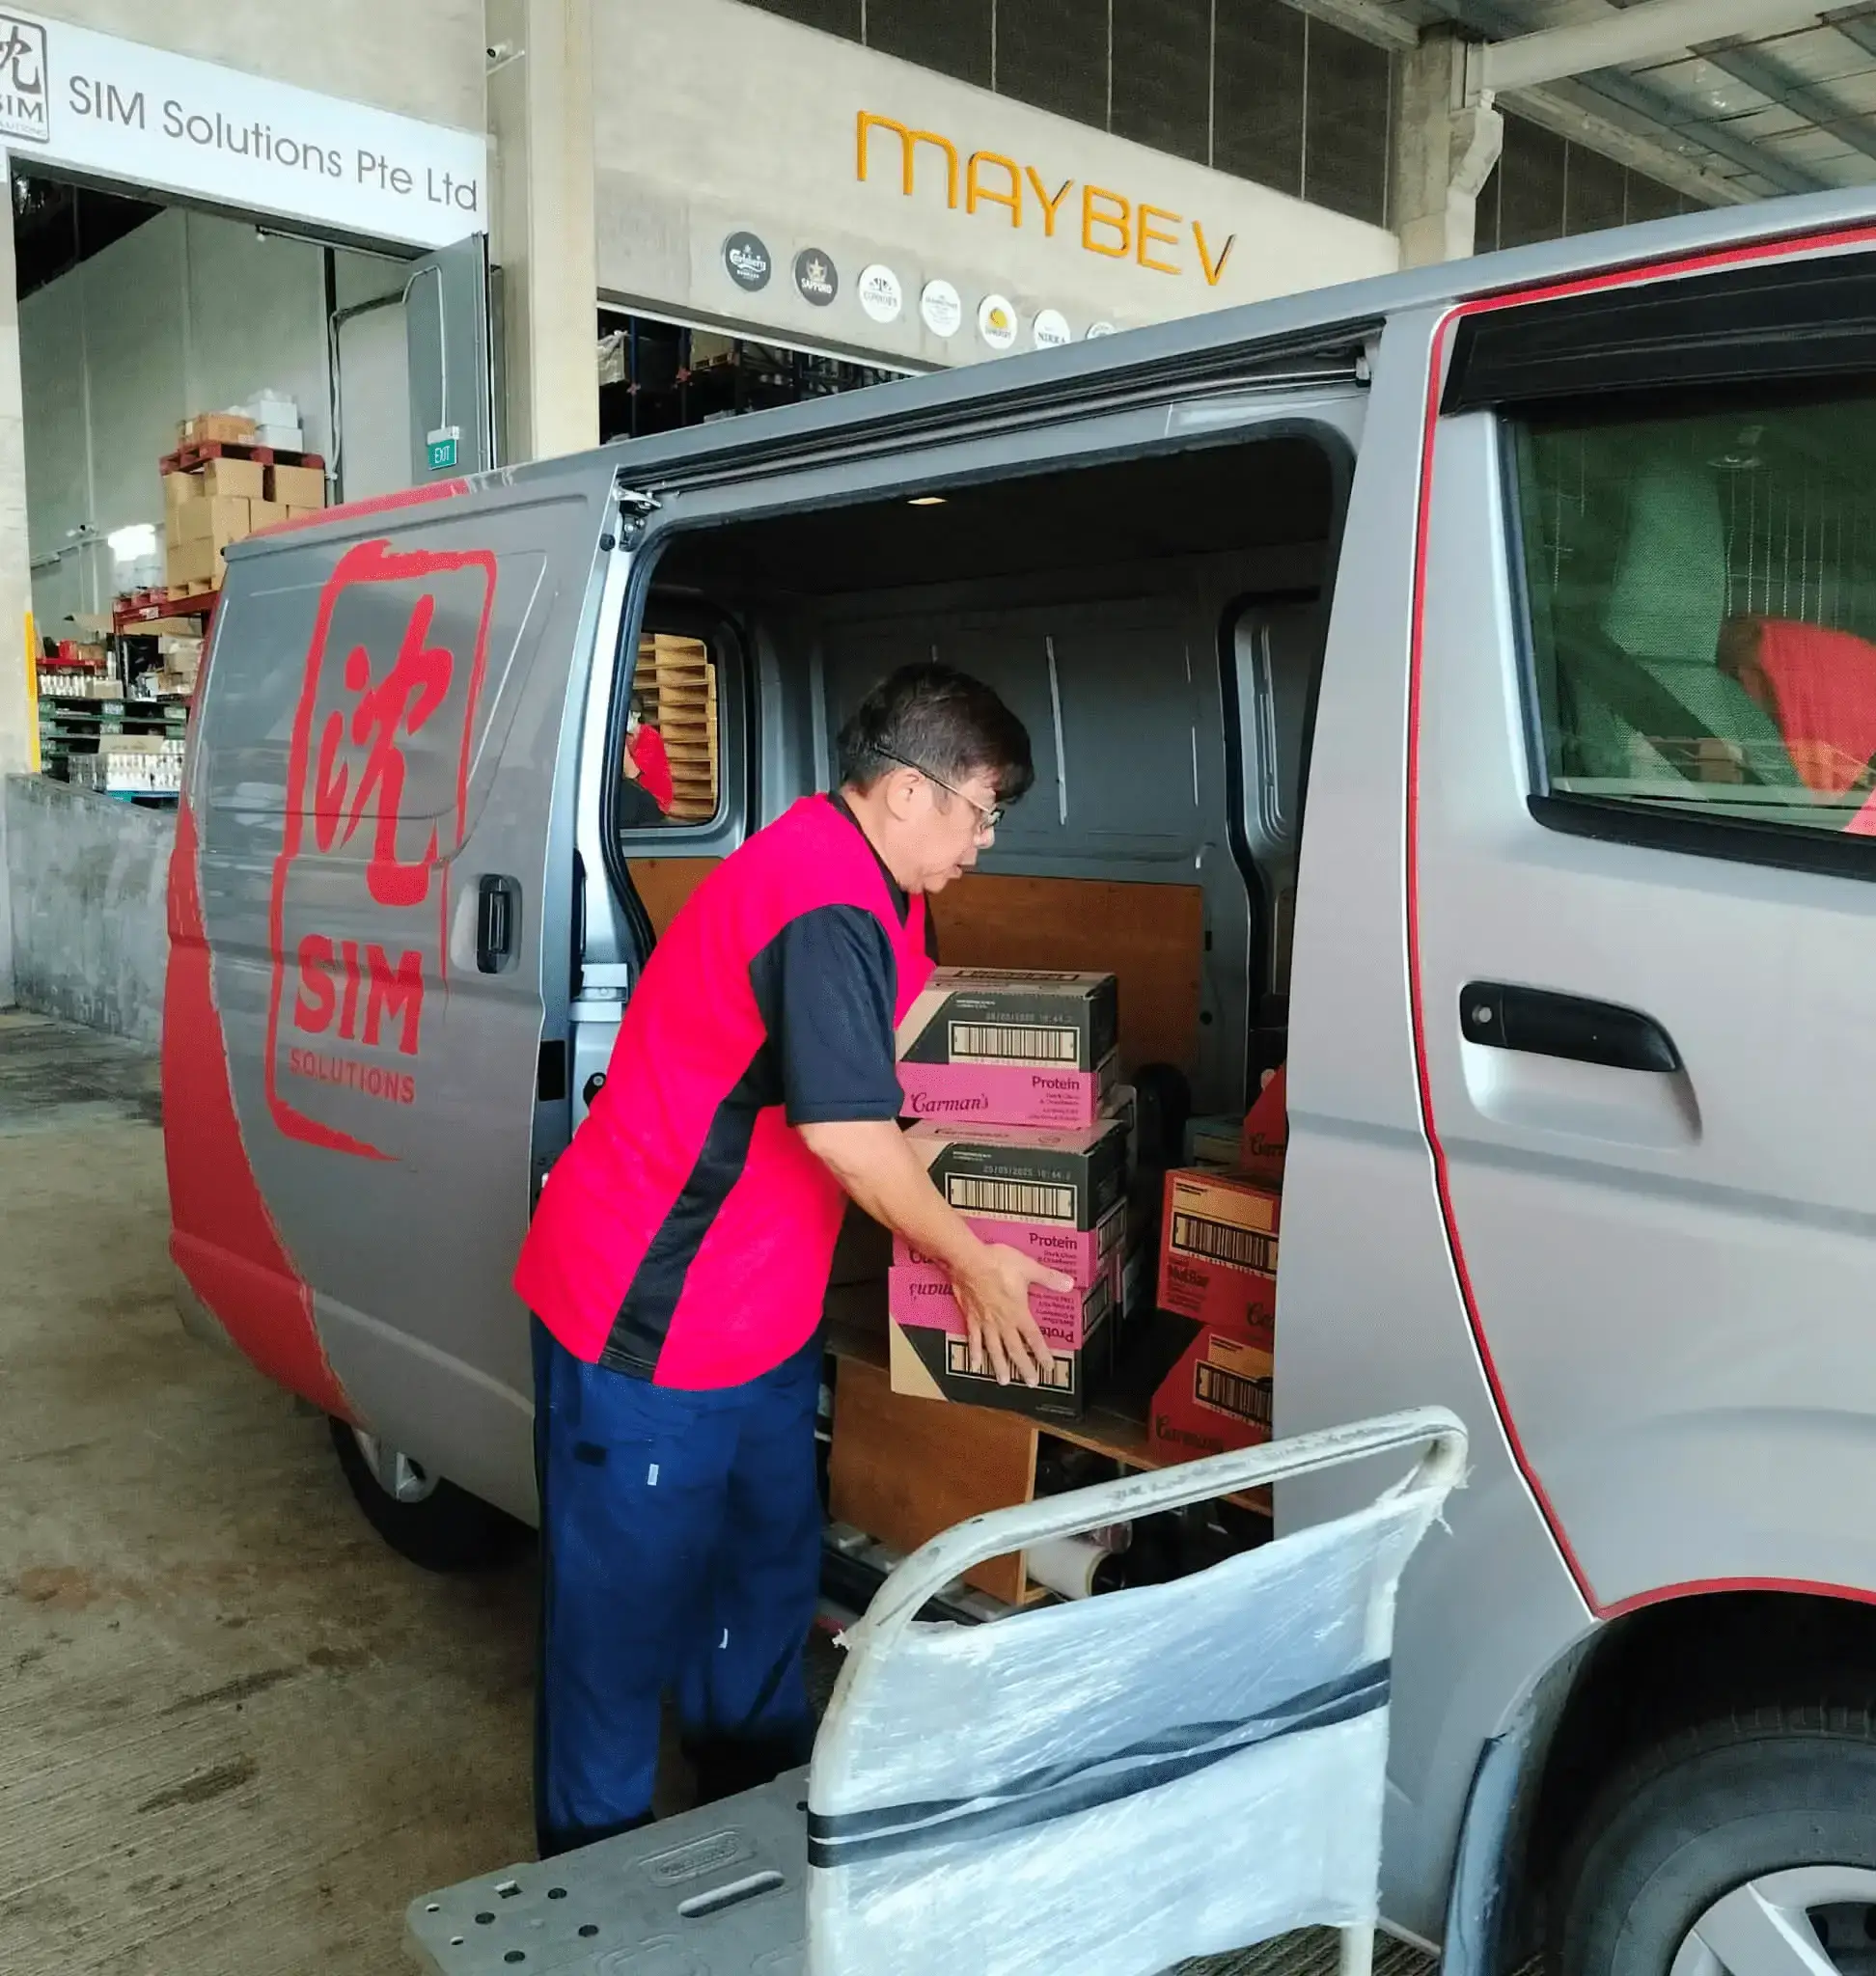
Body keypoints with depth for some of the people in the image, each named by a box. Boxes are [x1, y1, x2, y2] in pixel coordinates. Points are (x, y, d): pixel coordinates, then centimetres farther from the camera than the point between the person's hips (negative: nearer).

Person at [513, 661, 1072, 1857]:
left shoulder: (862, 881, 8)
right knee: (626, 1611, 6)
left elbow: (904, 1045, 23)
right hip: (646, 1321, -10)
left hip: (759, 1313, 10)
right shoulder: (829, 909, -25)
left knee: (768, 1573, 22)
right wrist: (975, 1264, -13)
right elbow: (848, 1132, -27)